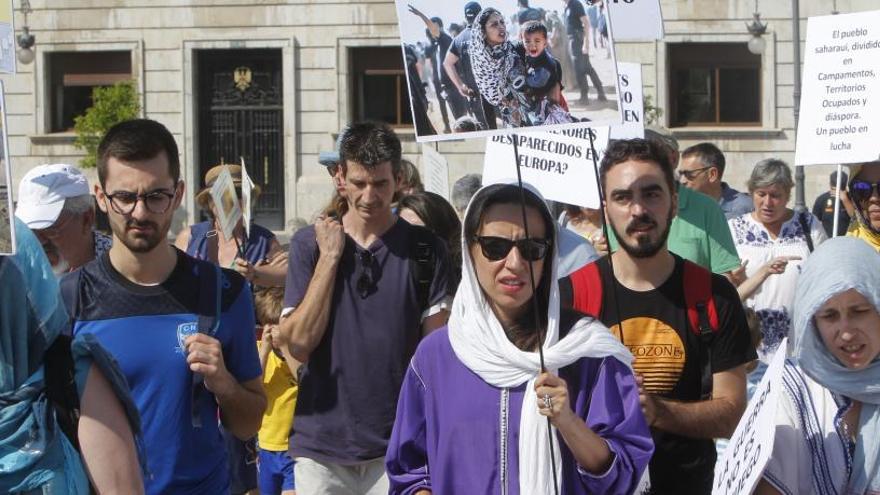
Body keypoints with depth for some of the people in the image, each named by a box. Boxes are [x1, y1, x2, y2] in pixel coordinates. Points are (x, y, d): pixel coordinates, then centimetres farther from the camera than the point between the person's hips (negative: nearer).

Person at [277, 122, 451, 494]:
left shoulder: (424, 249, -1)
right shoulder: (310, 243, 3)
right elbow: (299, 344, -5)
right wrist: (329, 256, -7)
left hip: (398, 444, -1)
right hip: (321, 443, 1)